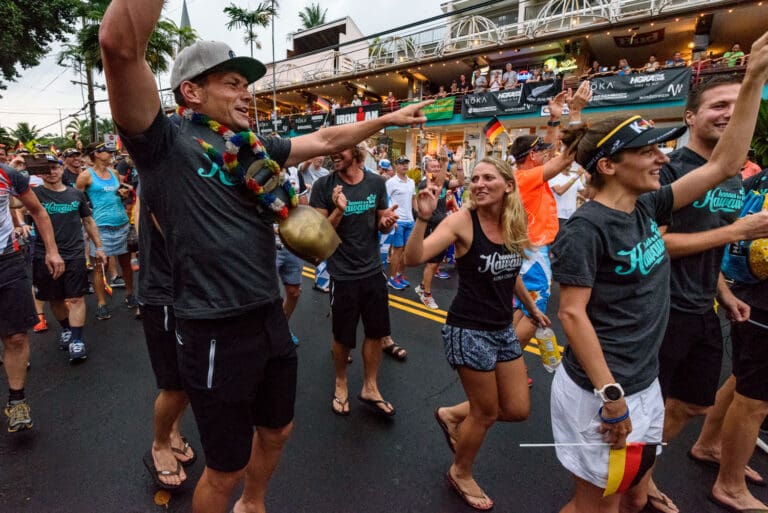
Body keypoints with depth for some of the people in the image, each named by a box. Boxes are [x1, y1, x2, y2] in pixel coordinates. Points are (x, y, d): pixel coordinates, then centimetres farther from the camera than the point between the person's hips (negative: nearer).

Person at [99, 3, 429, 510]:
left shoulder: (255, 146, 9)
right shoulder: (166, 141, -11)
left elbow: (324, 140, 17)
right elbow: (121, 46, -26)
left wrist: (388, 119, 20)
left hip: (271, 319, 8)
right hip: (216, 332, -7)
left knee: (276, 432, 28)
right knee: (226, 469, 14)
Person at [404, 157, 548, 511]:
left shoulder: (514, 224, 2)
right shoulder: (463, 220, -16)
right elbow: (413, 259, -27)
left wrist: (532, 307, 29)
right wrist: (423, 217, -41)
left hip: (503, 329, 7)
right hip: (469, 330, -7)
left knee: (517, 409, 15)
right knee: (486, 412, 9)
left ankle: (451, 415, 39)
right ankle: (460, 474, 39)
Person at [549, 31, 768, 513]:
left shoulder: (647, 208, 3)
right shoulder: (587, 227, -21)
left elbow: (723, 165, 9)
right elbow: (572, 313, -22)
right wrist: (609, 396, -20)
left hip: (643, 383, 8)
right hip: (598, 390, -8)